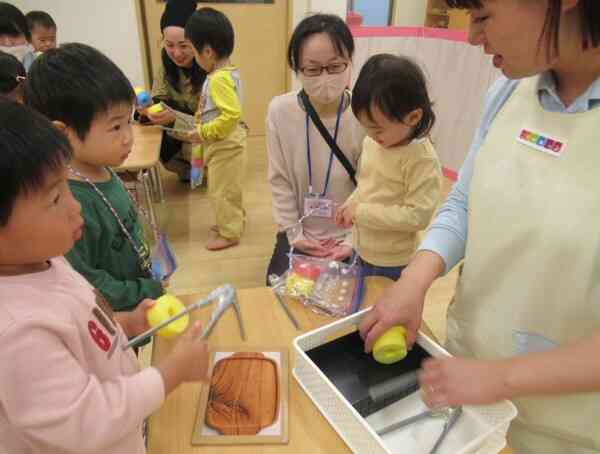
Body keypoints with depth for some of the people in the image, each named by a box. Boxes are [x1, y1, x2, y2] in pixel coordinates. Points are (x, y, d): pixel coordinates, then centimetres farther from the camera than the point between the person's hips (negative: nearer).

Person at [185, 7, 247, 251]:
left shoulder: (219, 78, -24)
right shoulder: (227, 72, 5)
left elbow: (231, 115, -31)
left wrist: (202, 133, -21)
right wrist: (201, 123, 12)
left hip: (225, 146, -10)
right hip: (224, 144, 10)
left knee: (222, 191, 5)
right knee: (228, 190, 23)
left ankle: (229, 233, 19)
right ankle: (232, 222, 39)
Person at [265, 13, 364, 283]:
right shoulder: (280, 111, -13)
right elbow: (279, 180, -5)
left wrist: (353, 241, -12)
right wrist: (293, 233, -6)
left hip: (347, 238, -1)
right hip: (300, 235, 2)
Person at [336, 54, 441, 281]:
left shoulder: (422, 159, -23)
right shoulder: (371, 142, -2)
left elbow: (418, 216, -25)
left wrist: (361, 212, -24)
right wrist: (350, 205, -6)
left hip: (394, 265, -6)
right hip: (363, 254, 7)